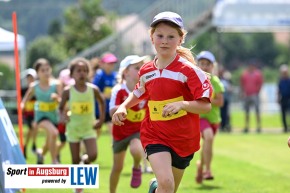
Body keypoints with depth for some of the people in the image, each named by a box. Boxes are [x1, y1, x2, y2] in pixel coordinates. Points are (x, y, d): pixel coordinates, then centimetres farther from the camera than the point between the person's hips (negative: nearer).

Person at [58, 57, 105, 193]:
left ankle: (85, 161, 20)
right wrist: (62, 116, -20)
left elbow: (101, 102, 13)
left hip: (89, 127, 1)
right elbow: (61, 107, 2)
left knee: (93, 155, -16)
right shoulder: (68, 91, -8)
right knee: (75, 160, 3)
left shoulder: (93, 89, -5)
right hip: (73, 128, -1)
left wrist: (101, 119, 5)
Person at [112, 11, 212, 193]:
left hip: (183, 138, -1)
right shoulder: (146, 71, 1)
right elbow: (138, 94, 23)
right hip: (155, 135, 1)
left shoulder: (188, 70, -12)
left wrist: (182, 104, -32)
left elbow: (206, 105, -16)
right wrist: (122, 107, 5)